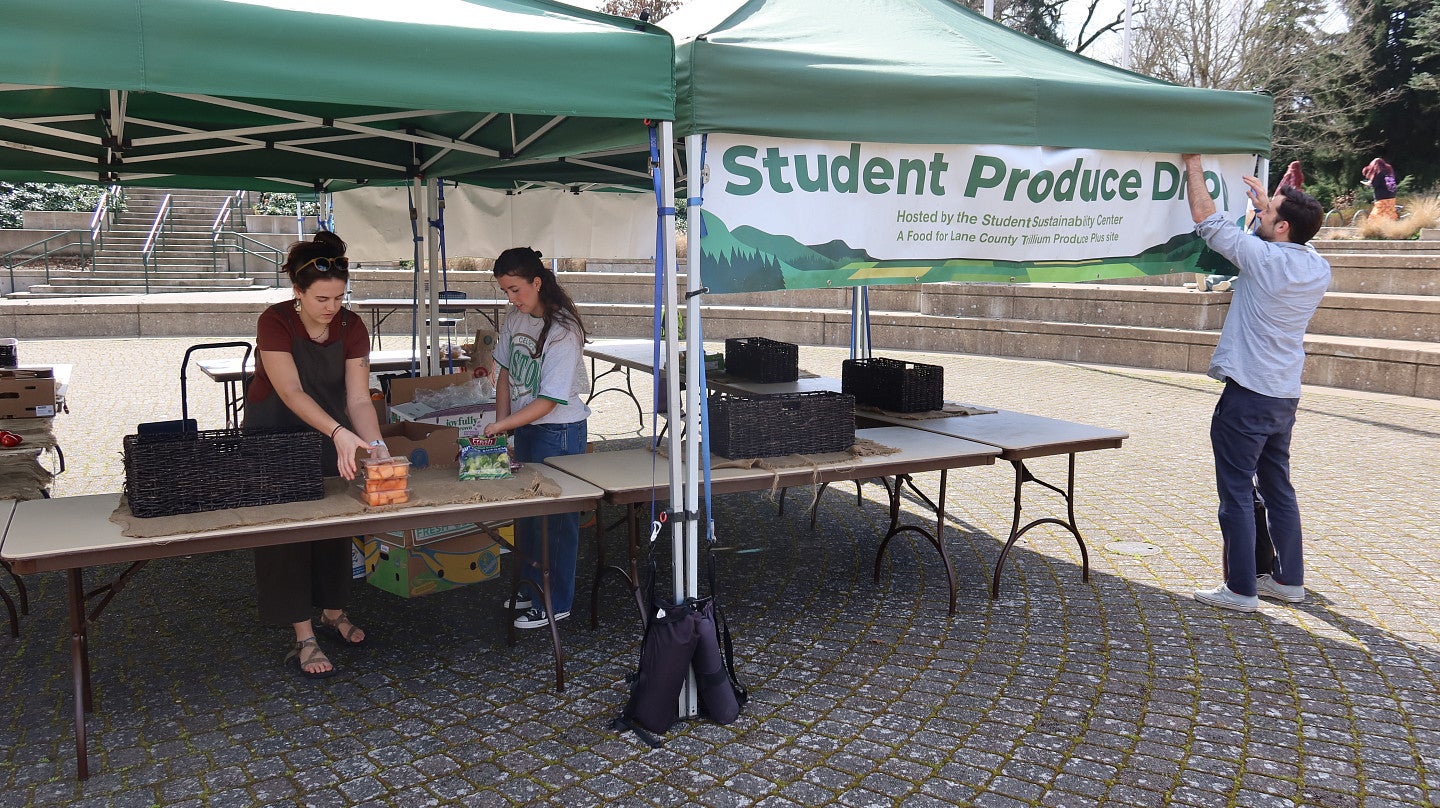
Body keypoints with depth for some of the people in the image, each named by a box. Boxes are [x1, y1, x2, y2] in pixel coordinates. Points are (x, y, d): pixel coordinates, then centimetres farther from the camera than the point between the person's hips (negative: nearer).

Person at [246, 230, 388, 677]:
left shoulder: (352, 327, -13)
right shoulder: (275, 322, -24)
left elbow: (358, 398, -17)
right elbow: (290, 392, -33)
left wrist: (375, 445, -33)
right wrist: (339, 433, -46)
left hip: (331, 434, 4)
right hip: (275, 434, -4)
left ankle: (333, 610, 30)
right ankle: (303, 638, 1)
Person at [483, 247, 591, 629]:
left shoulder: (562, 332, -22)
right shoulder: (514, 320, 1)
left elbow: (549, 401, -23)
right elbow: (506, 372, 12)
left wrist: (500, 425, -23)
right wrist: (501, 423, 4)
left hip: (559, 432, -8)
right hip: (523, 427, 8)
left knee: (556, 518, 2)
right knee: (525, 511, 17)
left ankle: (555, 603, 15)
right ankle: (530, 587, 35)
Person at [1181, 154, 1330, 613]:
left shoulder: (1263, 258, -15)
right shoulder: (1319, 269, 4)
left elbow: (1206, 219, -8)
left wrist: (1193, 164, 4)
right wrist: (1266, 201, 26)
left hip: (1248, 394, -8)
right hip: (1286, 395, 8)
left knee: (1236, 492, -2)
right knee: (1277, 488, 18)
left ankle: (1241, 589, 1)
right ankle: (1289, 580, 26)